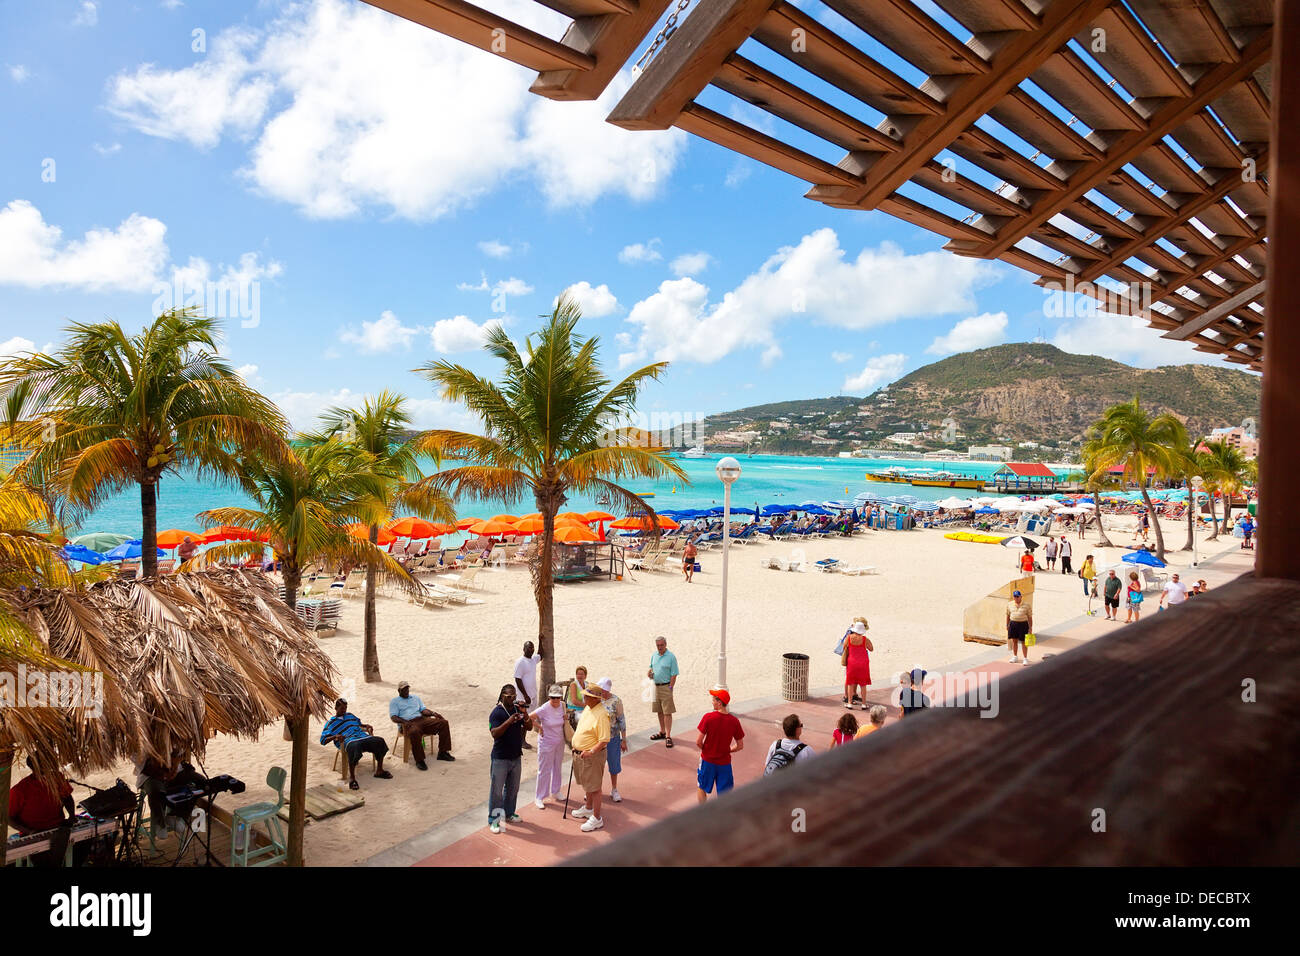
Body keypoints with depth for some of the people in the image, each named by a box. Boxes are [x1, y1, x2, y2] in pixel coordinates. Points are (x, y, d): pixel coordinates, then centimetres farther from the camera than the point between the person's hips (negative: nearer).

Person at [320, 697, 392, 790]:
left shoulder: (350, 715, 31)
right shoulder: (330, 723, 15)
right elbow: (323, 740, 6)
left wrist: (366, 726, 18)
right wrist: (335, 736, -13)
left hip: (363, 737, 5)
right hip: (348, 741, -5)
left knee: (380, 741, -22)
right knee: (354, 746, -44)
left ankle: (379, 771, -6)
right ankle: (352, 778, -32)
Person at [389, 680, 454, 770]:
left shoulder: (415, 698, 28)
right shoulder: (394, 701, 12)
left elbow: (423, 709, 19)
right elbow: (394, 717, -2)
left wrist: (433, 713, -3)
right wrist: (404, 721, -22)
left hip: (422, 719, 6)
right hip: (408, 723, -5)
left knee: (443, 722, -14)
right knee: (414, 732, -43)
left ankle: (443, 752, -11)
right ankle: (419, 760, -32)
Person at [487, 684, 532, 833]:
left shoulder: (517, 709, 5)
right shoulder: (497, 713, -14)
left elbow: (529, 727, 0)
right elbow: (494, 733, -24)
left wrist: (524, 713, -16)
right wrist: (509, 721, -33)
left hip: (516, 756, 6)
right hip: (500, 758, -6)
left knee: (513, 788, 18)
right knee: (496, 790, 1)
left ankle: (509, 814, 34)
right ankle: (493, 819, 12)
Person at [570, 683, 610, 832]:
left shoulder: (601, 714, -25)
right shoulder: (587, 708, 4)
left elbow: (604, 740, -26)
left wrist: (590, 752, -30)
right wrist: (577, 747, 20)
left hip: (593, 756, -9)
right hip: (581, 753, 9)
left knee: (594, 787, 0)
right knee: (587, 784, 24)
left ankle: (597, 819, 10)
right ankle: (588, 809, 41)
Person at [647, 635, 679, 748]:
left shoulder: (671, 657, -11)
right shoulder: (654, 655, 7)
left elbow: (674, 675, -11)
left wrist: (670, 688, -14)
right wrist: (649, 672, 0)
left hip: (666, 686, -6)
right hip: (655, 686, 6)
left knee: (667, 712, -4)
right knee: (659, 711, 15)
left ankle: (668, 736, 0)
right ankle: (662, 732, 29)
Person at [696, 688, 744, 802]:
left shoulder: (708, 717, -17)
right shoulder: (734, 721, -9)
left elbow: (698, 742, -15)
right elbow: (740, 746, -2)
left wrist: (705, 750, 5)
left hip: (707, 760, -2)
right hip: (725, 762, 2)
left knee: (702, 788, 22)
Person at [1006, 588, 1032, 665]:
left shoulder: (1026, 605, -6)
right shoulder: (1009, 604, 4)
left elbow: (1030, 617, -2)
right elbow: (1008, 615, 13)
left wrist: (1030, 627, -5)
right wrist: (1007, 625, 13)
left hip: (1023, 624, -3)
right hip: (1013, 623, 4)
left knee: (1023, 642, 2)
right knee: (1014, 641, 12)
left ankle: (1025, 658, 13)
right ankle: (1015, 657, 26)